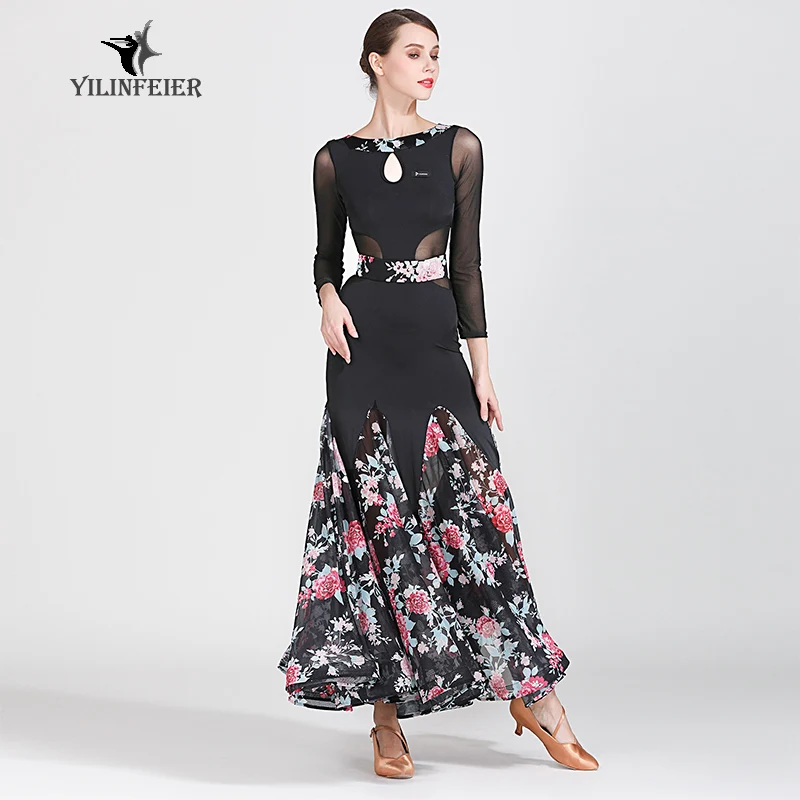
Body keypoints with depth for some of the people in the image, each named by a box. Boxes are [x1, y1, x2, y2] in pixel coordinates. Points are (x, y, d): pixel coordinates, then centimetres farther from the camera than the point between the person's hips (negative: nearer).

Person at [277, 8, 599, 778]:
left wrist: (482, 367, 1)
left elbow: (466, 261, 5)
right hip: (366, 348, 0)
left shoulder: (459, 147, 6)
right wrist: (329, 300, -7)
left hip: (436, 343, 1)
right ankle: (385, 714, 7)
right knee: (377, 518, -1)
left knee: (475, 510, -3)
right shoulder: (336, 158, 6)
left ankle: (532, 693, 10)